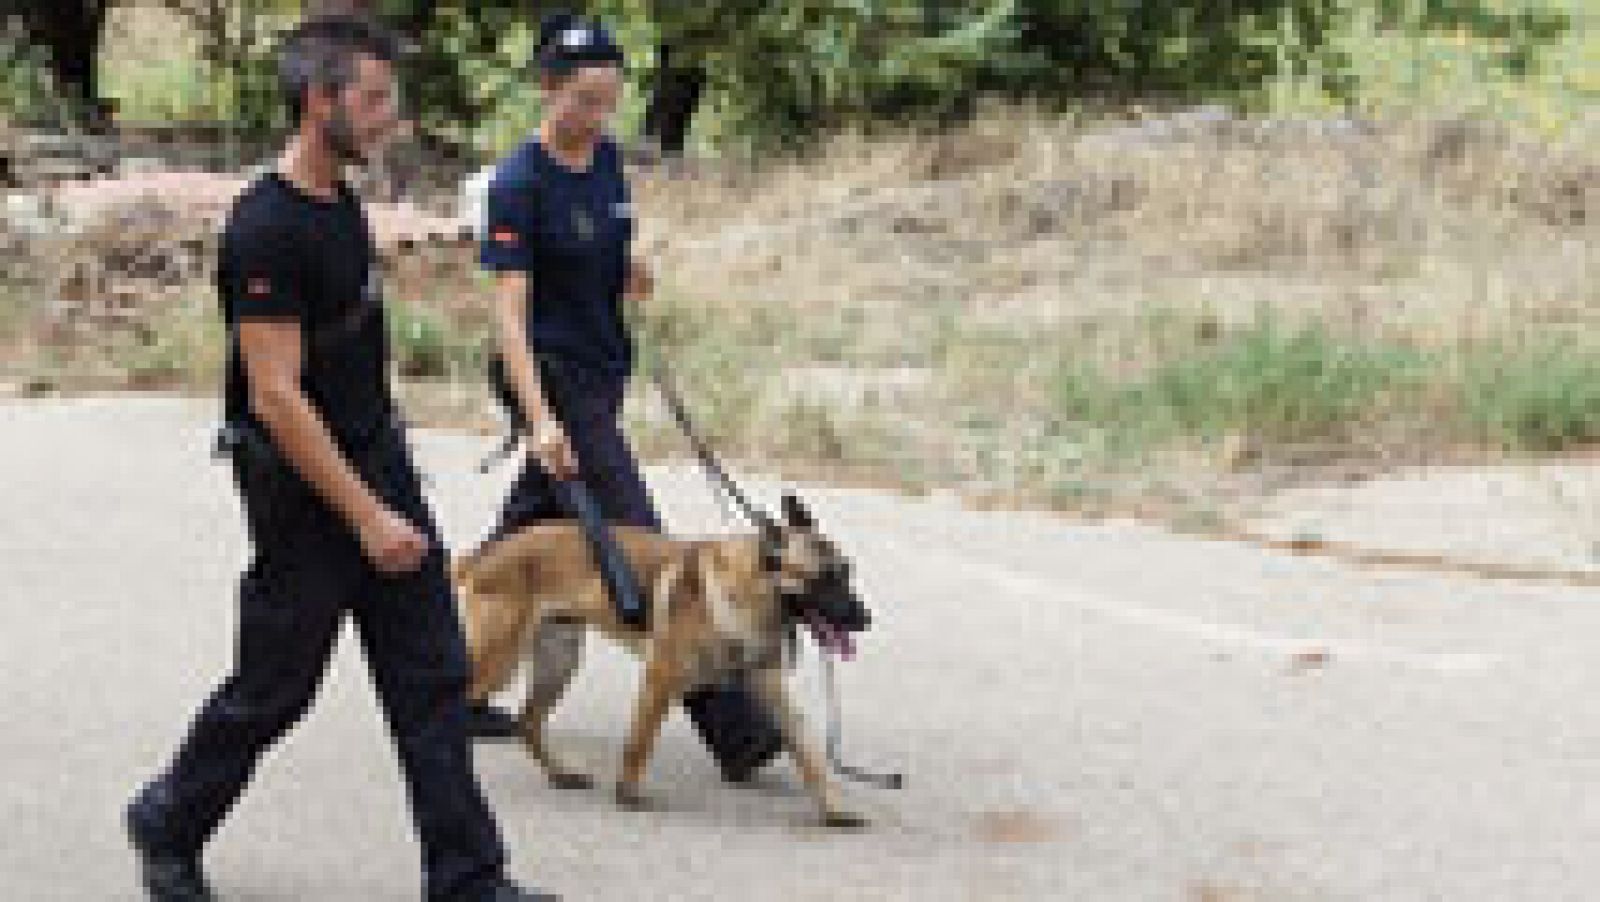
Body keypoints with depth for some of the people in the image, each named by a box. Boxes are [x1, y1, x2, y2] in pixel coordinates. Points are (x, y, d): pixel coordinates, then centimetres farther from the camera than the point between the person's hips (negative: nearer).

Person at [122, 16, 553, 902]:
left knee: (433, 679, 5)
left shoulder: (341, 202, 7)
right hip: (304, 490, -8)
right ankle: (167, 824, 30)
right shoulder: (266, 230, -22)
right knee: (273, 688, 7)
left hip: (379, 458, 8)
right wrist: (366, 517, -24)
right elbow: (276, 397, -25)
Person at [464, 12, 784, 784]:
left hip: (605, 372, 8)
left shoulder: (607, 158, 7)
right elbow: (510, 312, -22)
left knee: (526, 532, 15)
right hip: (554, 374, -8)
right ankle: (732, 728, -13)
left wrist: (631, 275, 1)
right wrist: (541, 420, -30)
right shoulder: (518, 183, -17)